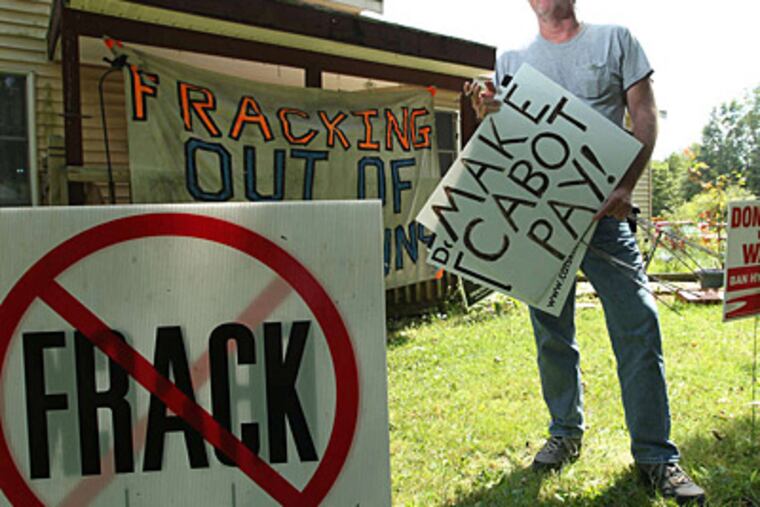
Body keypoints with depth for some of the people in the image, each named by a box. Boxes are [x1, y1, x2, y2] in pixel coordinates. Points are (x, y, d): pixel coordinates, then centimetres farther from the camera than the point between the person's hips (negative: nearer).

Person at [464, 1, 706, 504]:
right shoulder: (513, 60, 14)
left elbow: (645, 116, 4)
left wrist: (625, 186, -10)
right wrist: (487, 114, -9)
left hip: (602, 208, -1)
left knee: (639, 322, -7)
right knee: (552, 333, 8)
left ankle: (656, 454, 6)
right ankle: (566, 433, 25)